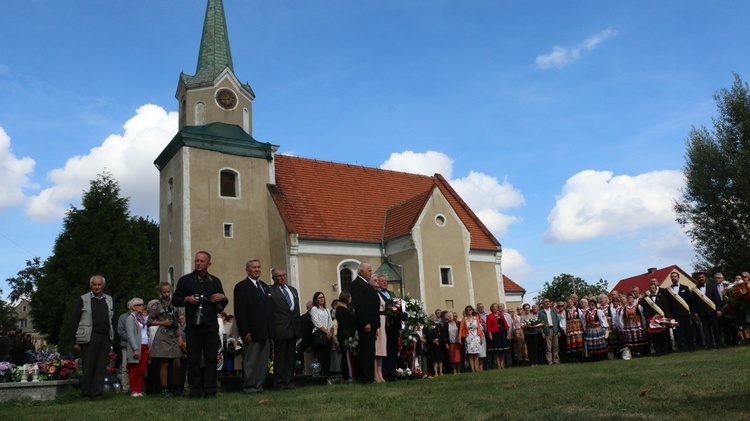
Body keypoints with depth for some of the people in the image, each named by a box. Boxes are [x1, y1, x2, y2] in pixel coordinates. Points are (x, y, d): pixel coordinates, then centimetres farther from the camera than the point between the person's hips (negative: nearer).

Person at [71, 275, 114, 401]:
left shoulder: (109, 300, 17)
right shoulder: (83, 300, 4)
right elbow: (74, 320, 2)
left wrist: (112, 336, 8)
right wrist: (75, 341, -4)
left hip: (105, 338, 4)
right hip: (89, 337, -3)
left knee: (101, 367, 4)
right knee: (88, 366, -2)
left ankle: (98, 394, 9)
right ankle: (86, 394, 7)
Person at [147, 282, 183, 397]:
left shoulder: (174, 305, 14)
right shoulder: (156, 305, 1)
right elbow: (150, 321, -2)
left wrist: (180, 337, 8)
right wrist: (163, 323, -11)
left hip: (174, 337, 4)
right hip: (162, 337, -4)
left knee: (177, 364, 3)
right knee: (164, 365, -1)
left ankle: (177, 388, 14)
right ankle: (165, 389, 6)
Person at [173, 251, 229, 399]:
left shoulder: (215, 281, 16)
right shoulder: (185, 280, 10)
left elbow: (223, 305, 20)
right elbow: (175, 300, 8)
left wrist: (222, 298, -2)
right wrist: (187, 299, -10)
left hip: (211, 325, 1)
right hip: (193, 326, -1)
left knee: (211, 359, 0)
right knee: (193, 360, 0)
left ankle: (210, 391, 4)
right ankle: (195, 391, 6)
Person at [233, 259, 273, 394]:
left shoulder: (264, 286, 18)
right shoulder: (241, 287, -4)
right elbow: (239, 311, -10)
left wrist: (271, 330, 11)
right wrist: (244, 332, -16)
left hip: (265, 332, 7)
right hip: (252, 332, -7)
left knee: (264, 361, 9)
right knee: (251, 361, 0)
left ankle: (260, 385, 15)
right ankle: (249, 387, 7)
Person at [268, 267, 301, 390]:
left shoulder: (293, 290, 17)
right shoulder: (270, 291, -6)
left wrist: (299, 326, 15)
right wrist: (271, 330, -14)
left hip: (293, 328, 6)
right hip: (280, 329, -6)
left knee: (291, 357, 10)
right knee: (280, 358, 1)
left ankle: (289, 381, 17)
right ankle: (279, 383, 8)